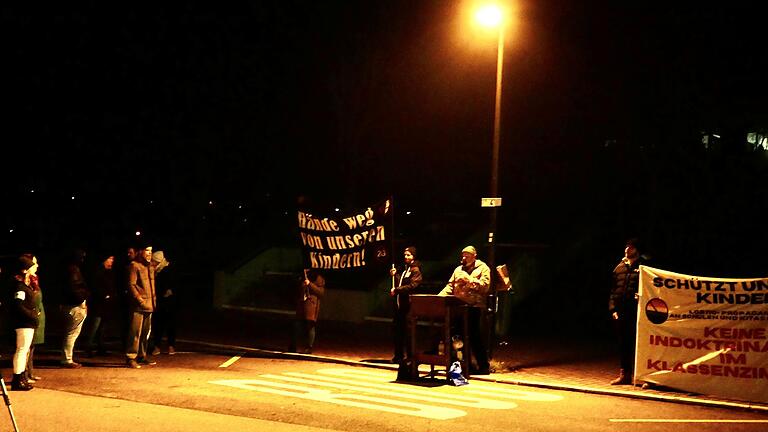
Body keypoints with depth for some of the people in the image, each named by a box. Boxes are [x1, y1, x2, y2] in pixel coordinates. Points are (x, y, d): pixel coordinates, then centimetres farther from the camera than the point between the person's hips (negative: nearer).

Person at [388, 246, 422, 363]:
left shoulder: (415, 270, -6)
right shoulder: (403, 269, 19)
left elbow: (412, 286, -18)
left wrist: (396, 290, -18)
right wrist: (394, 275, 9)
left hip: (408, 304, -8)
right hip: (399, 303, 8)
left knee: (408, 331, -4)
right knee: (398, 330, 10)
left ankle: (410, 357, 3)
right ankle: (398, 356, 19)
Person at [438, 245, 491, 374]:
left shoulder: (483, 268, 3)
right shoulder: (458, 269, 20)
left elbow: (484, 286, -10)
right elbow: (450, 286, 16)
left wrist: (469, 279, -16)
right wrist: (439, 297, 2)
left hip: (475, 307, -6)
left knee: (475, 337, -8)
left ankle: (484, 366, 0)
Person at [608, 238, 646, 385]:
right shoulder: (619, 267, 15)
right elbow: (613, 290, 16)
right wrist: (613, 308, 8)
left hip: (636, 312, -5)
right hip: (621, 312, 5)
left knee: (637, 343, -5)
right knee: (623, 344, 9)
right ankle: (625, 374, 18)